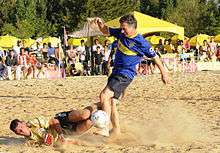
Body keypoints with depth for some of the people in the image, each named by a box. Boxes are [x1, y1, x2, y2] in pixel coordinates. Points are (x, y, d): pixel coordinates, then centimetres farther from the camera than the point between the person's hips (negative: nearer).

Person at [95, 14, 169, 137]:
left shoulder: (141, 43, -16)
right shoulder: (121, 33, 3)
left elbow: (154, 57, -5)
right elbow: (106, 31, 17)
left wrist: (164, 73, 3)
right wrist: (100, 23, -6)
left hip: (126, 75, -8)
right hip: (116, 72, 8)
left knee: (104, 95, -23)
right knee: (111, 102, 7)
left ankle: (105, 129, -24)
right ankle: (116, 130, 19)